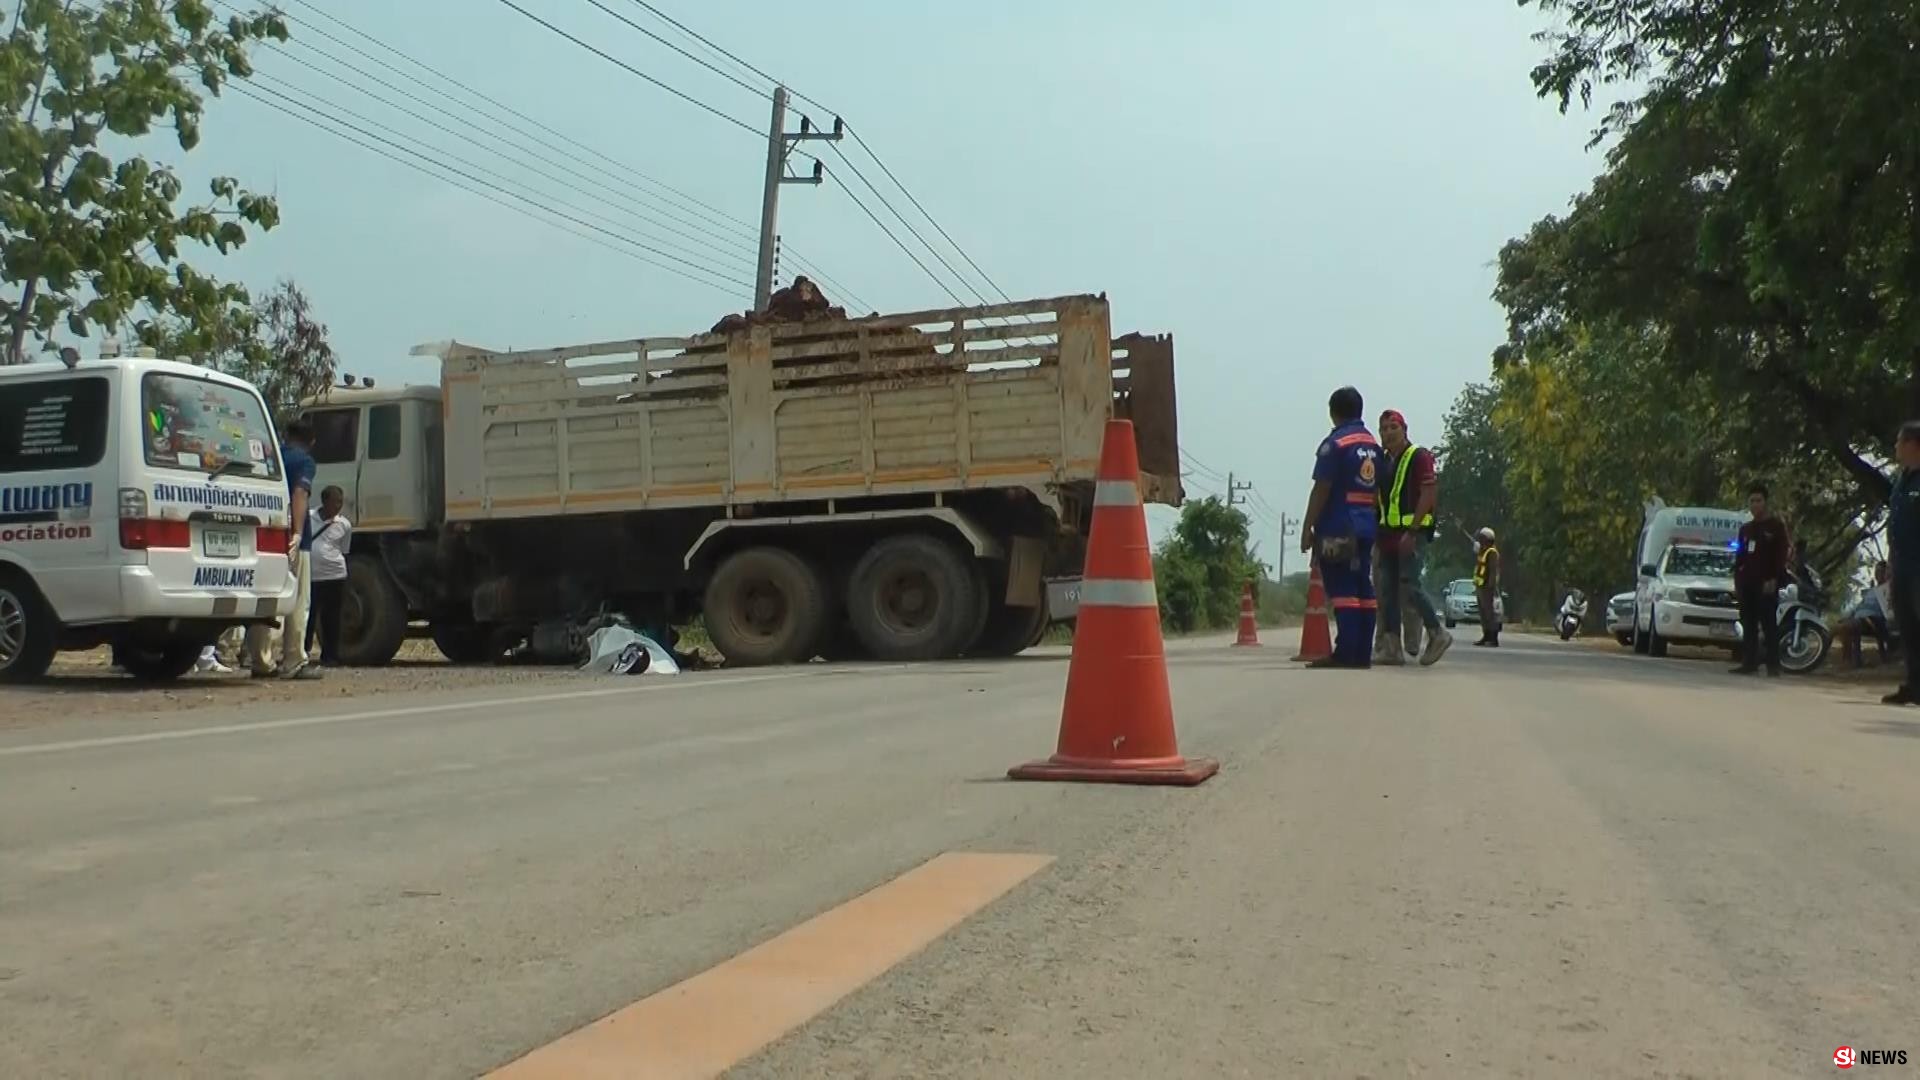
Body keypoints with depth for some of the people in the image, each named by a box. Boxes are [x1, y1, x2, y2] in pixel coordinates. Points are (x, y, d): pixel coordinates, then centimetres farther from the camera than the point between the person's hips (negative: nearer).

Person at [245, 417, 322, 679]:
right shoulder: (305, 461, -2)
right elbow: (299, 494, -18)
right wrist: (298, 532, -27)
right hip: (292, 539, -6)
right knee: (297, 602, -2)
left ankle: (260, 661, 12)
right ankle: (294, 663, -3)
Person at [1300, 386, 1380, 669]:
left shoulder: (1334, 444, -9)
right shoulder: (1373, 444, 15)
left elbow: (1321, 489, -13)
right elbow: (1377, 489, 16)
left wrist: (1307, 528, -10)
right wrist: (1370, 519, 19)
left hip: (1338, 528, -7)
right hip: (1366, 526, 8)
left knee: (1342, 589, -9)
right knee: (1363, 588, 7)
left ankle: (1346, 653, -12)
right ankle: (1363, 653, 9)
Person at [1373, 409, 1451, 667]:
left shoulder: (1419, 456, -6)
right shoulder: (1383, 460, 16)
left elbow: (1429, 494, -14)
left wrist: (1412, 531, -20)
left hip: (1412, 532, -8)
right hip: (1389, 532, 8)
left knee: (1409, 584, -13)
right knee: (1388, 590, 4)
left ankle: (1437, 634, 2)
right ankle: (1393, 648, 6)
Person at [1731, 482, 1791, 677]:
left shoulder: (1776, 526, 2)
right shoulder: (1745, 529, 21)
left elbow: (1781, 555, -5)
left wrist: (1773, 579, -14)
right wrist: (1737, 581, 13)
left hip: (1766, 584, -6)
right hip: (1747, 583, 6)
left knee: (1769, 624, -9)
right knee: (1748, 625, 4)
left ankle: (1773, 664, -9)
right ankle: (1750, 662, 6)